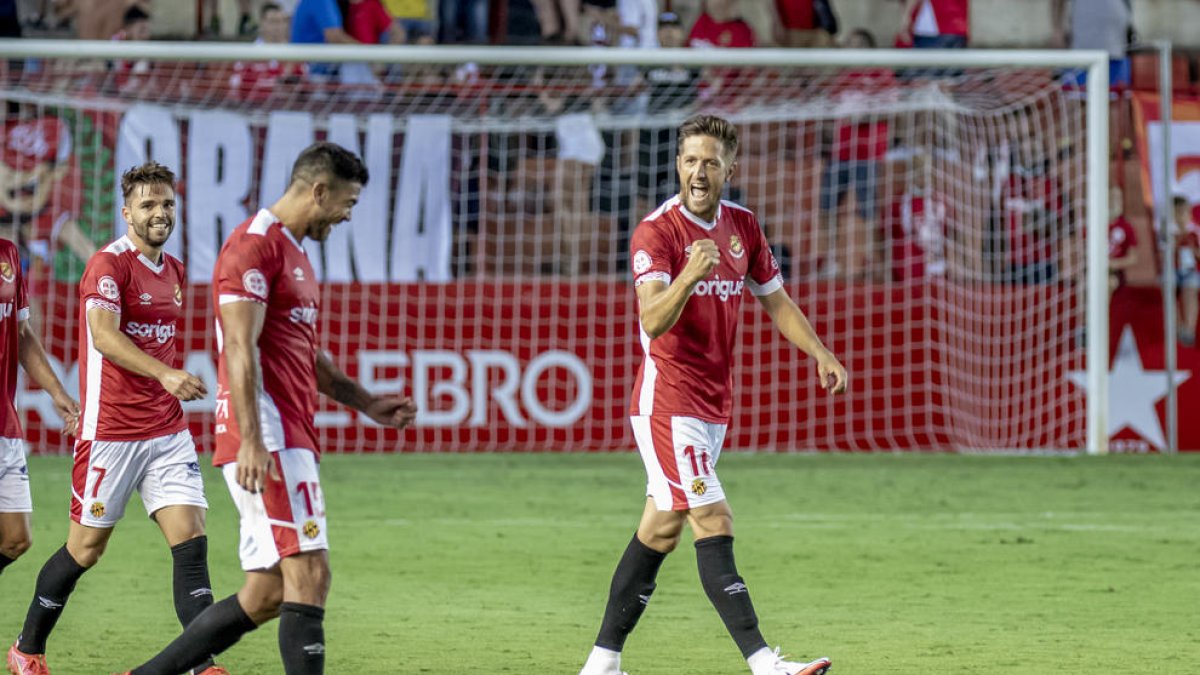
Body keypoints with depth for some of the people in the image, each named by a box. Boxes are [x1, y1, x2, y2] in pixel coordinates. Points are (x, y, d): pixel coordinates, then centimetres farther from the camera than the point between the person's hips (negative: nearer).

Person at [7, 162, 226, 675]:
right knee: (86, 548, 5)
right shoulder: (109, 264, -12)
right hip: (110, 433, -6)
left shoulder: (173, 271, 13)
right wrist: (164, 374, -39)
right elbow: (104, 335, -27)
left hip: (167, 431, 6)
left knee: (191, 538, -8)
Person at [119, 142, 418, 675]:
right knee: (309, 574, -14)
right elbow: (240, 348, -18)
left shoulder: (293, 253, 23)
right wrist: (251, 441, -26)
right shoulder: (255, 245, -9)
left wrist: (368, 405, 26)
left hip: (289, 439, 10)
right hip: (268, 437, -10)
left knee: (265, 596, 8)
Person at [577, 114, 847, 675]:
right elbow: (653, 321, -28)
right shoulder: (656, 232, -15)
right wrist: (689, 274, -45)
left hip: (714, 403, 8)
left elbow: (775, 300, 19)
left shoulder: (742, 226, 8)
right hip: (667, 401, -8)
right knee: (713, 524, -15)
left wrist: (821, 355, 8)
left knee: (662, 528, 11)